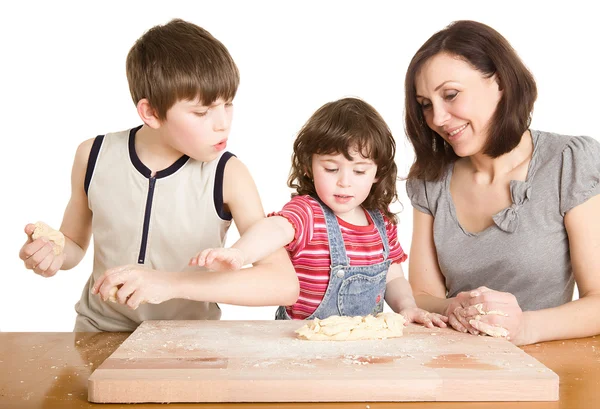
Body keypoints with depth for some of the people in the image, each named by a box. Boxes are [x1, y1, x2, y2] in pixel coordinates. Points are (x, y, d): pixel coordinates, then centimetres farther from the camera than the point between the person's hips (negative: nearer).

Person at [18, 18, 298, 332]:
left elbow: (284, 285, -22)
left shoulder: (227, 175, -14)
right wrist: (55, 254, -11)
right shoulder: (94, 157, -6)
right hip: (100, 332, 4)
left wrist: (172, 282, -30)